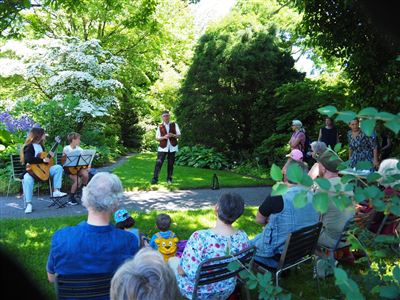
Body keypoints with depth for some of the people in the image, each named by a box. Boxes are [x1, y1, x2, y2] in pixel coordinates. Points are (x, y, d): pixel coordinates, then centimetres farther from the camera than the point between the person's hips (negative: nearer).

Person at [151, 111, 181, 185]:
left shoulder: (174, 125, 6)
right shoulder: (160, 126, 5)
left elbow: (179, 135, 5)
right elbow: (157, 138, 3)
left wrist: (173, 135, -16)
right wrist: (164, 137, -16)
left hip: (172, 147, 1)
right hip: (163, 148, -1)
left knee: (171, 164, 5)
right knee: (158, 163, -11)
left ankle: (169, 179, 17)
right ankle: (155, 179, -10)